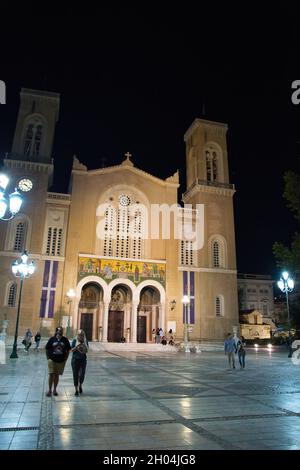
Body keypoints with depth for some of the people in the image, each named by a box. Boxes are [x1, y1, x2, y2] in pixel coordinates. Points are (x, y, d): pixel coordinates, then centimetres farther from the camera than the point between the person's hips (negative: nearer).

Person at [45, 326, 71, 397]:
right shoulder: (52, 339, -2)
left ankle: (55, 390, 22)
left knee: (57, 375, 10)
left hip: (61, 361, 2)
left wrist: (65, 358, 3)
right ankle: (50, 390, 11)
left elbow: (68, 350, 8)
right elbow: (47, 349, 4)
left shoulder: (65, 340, 1)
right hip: (52, 360, -1)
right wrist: (48, 358, -2)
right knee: (51, 375, -2)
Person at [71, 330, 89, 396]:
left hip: (83, 360, 1)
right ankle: (76, 390, 15)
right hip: (75, 359, -1)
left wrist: (84, 346, -17)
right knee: (75, 375, 1)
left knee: (82, 375, -4)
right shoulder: (74, 340, -3)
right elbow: (72, 350, -4)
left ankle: (80, 386, 26)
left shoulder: (85, 341, 3)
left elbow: (87, 351, 2)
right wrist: (77, 346, -21)